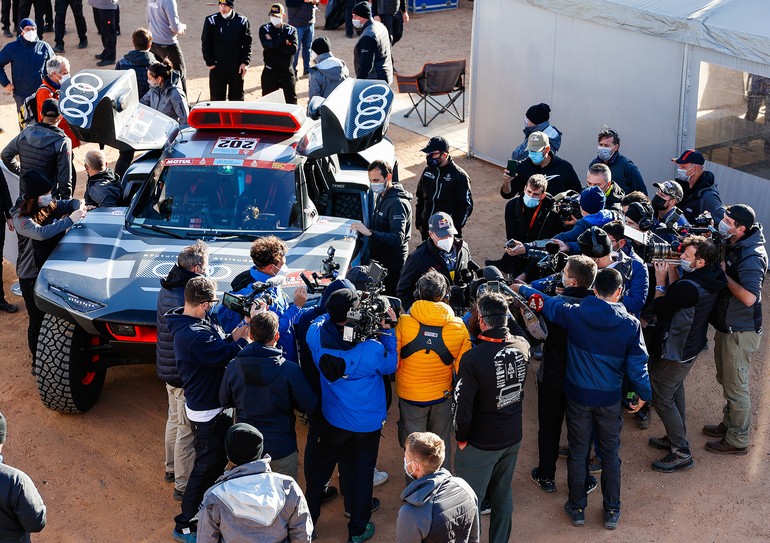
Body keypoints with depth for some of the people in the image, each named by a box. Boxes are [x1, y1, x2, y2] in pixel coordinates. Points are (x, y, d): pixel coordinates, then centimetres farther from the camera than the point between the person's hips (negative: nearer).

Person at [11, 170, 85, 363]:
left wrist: (79, 206, -10)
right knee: (38, 320, 5)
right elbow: (41, 233, -38)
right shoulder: (20, 218, -21)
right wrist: (69, 220, -37)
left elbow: (69, 203, 14)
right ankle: (37, 361, 23)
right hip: (32, 277, -6)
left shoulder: (51, 206, -2)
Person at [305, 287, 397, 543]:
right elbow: (391, 365, -10)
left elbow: (324, 319, 3)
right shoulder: (371, 349, -32)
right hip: (368, 422, -3)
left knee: (322, 465, 23)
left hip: (333, 419, 3)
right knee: (362, 471, 16)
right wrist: (387, 330, -10)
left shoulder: (316, 335, -23)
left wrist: (336, 312, -6)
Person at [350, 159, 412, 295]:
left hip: (392, 264, -10)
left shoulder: (397, 203, -21)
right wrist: (362, 229, 8)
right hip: (379, 259, 10)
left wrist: (369, 233, -41)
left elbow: (397, 238, -33)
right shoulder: (382, 196, 11)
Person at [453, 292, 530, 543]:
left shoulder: (472, 359, -28)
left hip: (480, 444, -6)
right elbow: (517, 330, 17)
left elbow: (463, 405, -22)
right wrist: (502, 309, 9)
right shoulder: (522, 346, -10)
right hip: (512, 438, 6)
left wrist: (461, 437, -6)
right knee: (503, 495, 22)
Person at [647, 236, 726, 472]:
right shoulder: (709, 279, -5)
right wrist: (672, 271, -2)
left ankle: (681, 453, 10)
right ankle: (676, 438, 41)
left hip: (675, 351, -10)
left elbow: (661, 308, -20)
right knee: (675, 390, 26)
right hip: (691, 345, 10)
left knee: (662, 397, 3)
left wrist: (660, 280, -9)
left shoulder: (690, 287, -34)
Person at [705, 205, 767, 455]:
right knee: (726, 380, 24)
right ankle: (729, 424, 42)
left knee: (736, 386, 4)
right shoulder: (732, 246, 2)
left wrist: (724, 273, -27)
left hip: (740, 331, -10)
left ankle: (738, 440, 17)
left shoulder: (751, 257, -26)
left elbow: (749, 297, -34)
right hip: (726, 325, 10)